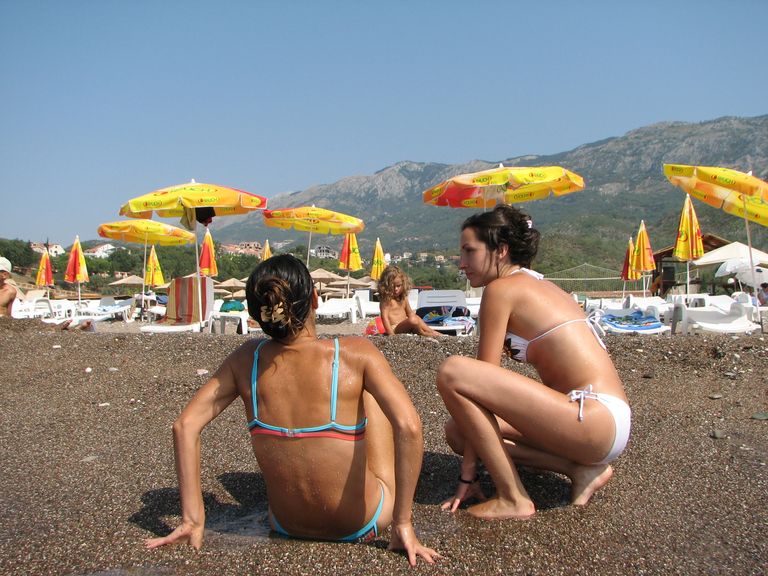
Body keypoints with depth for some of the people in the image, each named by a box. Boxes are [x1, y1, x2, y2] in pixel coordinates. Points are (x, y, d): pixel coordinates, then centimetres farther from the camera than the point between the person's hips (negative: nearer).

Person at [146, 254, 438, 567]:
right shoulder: (355, 353, -22)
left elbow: (184, 425, -10)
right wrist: (402, 524, -21)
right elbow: (408, 426, -30)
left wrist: (192, 520, -7)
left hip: (286, 526, 3)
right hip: (361, 525, -3)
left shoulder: (246, 360, -11)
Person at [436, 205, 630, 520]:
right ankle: (581, 468, 8)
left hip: (595, 419, -10)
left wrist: (468, 472, -3)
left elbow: (481, 377, -8)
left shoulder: (501, 288, -8)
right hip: (604, 422, 10)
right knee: (458, 429, 12)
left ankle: (513, 499, -9)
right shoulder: (537, 284, 18)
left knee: (451, 372, -18)